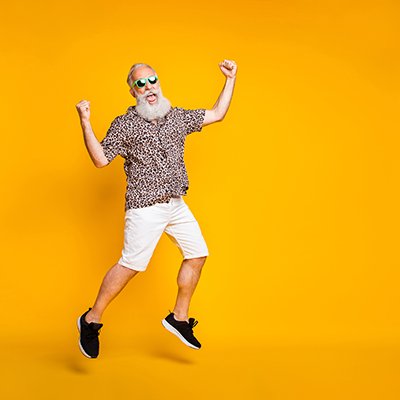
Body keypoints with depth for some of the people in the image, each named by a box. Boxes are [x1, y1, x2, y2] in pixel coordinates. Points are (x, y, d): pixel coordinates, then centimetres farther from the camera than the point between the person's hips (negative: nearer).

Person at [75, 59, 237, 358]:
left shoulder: (177, 117, 11)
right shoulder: (125, 125, -4)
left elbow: (217, 114, 19)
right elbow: (101, 159, -10)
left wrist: (231, 79, 17)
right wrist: (86, 123, -21)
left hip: (177, 204, 7)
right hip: (145, 208, -7)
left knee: (197, 254, 8)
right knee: (131, 264, -8)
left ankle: (179, 318, 23)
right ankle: (91, 321, 9)